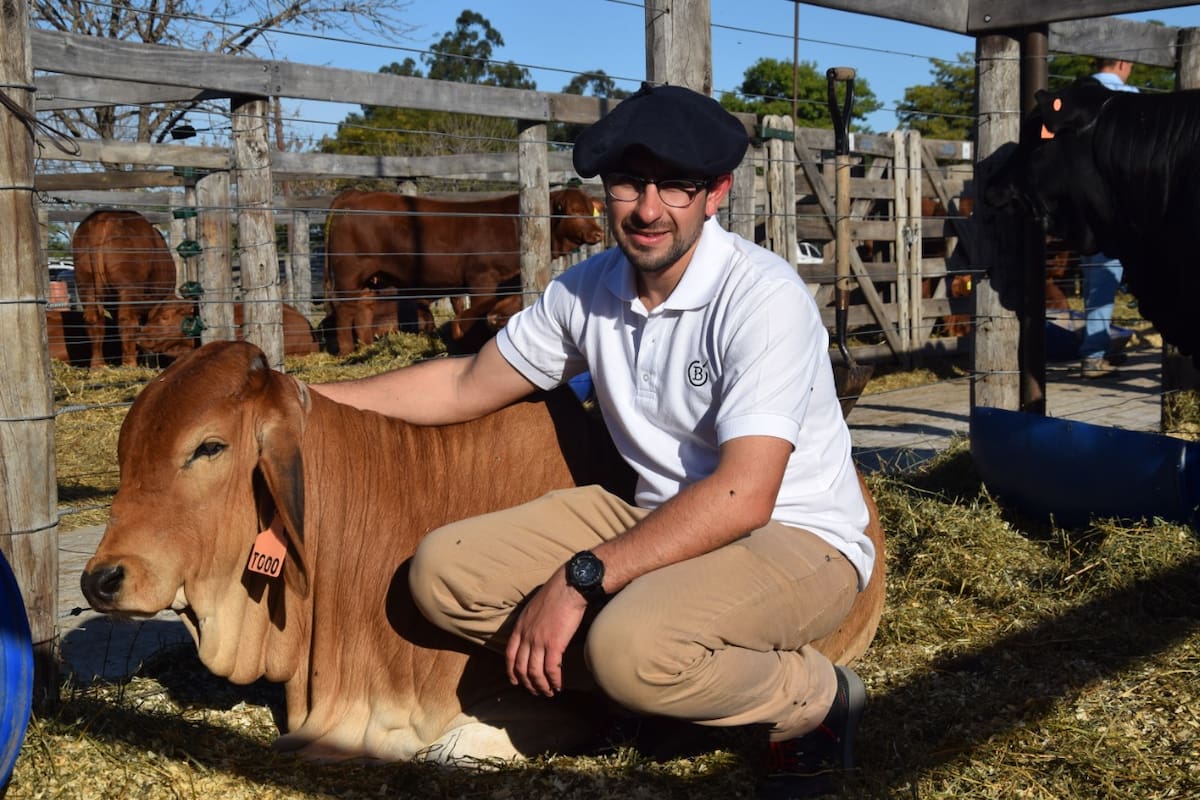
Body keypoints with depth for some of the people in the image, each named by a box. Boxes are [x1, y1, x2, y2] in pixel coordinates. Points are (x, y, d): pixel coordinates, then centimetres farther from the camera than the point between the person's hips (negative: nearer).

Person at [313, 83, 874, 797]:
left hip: (798, 538, -6)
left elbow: (743, 496, -28)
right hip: (661, 517, 7)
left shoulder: (764, 297, -21)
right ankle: (667, 686, -2)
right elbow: (468, 387, 13)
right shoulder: (590, 291, 0)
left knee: (631, 643, -36)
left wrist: (579, 580, -30)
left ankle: (817, 699, -6)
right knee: (444, 572, -7)